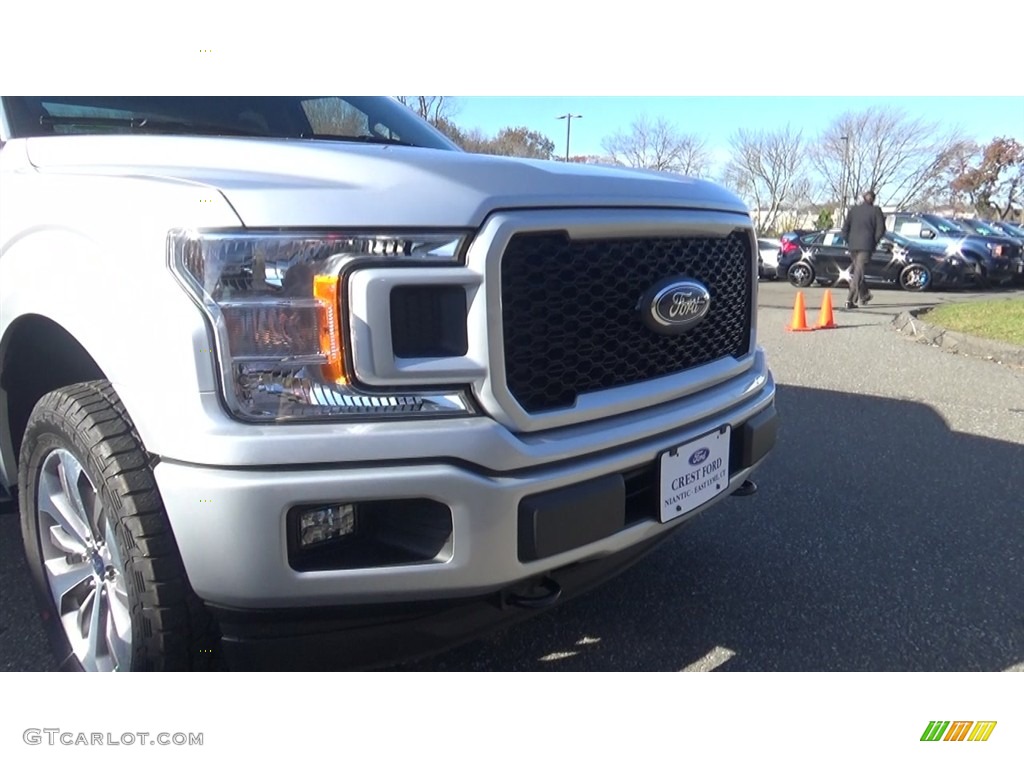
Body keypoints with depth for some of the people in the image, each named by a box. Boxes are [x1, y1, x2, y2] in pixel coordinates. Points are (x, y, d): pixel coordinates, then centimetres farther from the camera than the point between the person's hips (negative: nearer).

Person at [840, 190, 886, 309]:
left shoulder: (853, 210, 10)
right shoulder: (876, 210, 1)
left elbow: (845, 228, 7)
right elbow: (881, 229, -5)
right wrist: (875, 242, 7)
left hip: (853, 245, 4)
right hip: (866, 246, -4)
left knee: (857, 271, 20)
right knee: (858, 273, -8)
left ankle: (864, 296, 33)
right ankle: (850, 300, -18)